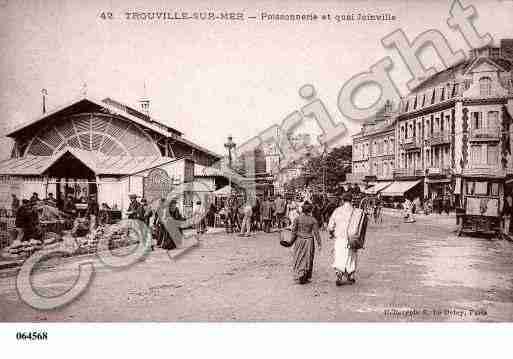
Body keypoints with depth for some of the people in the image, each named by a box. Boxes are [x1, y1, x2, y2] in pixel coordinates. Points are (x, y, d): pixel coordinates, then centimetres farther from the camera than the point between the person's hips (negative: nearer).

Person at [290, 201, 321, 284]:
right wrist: (319, 244, -1)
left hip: (299, 240, 1)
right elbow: (316, 233, -7)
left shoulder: (297, 219, -6)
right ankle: (304, 278, 14)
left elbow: (294, 231, -5)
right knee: (307, 259, 10)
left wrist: (292, 241, 5)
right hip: (309, 241, -1)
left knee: (298, 259, 13)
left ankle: (298, 276, 11)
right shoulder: (313, 220, -8)